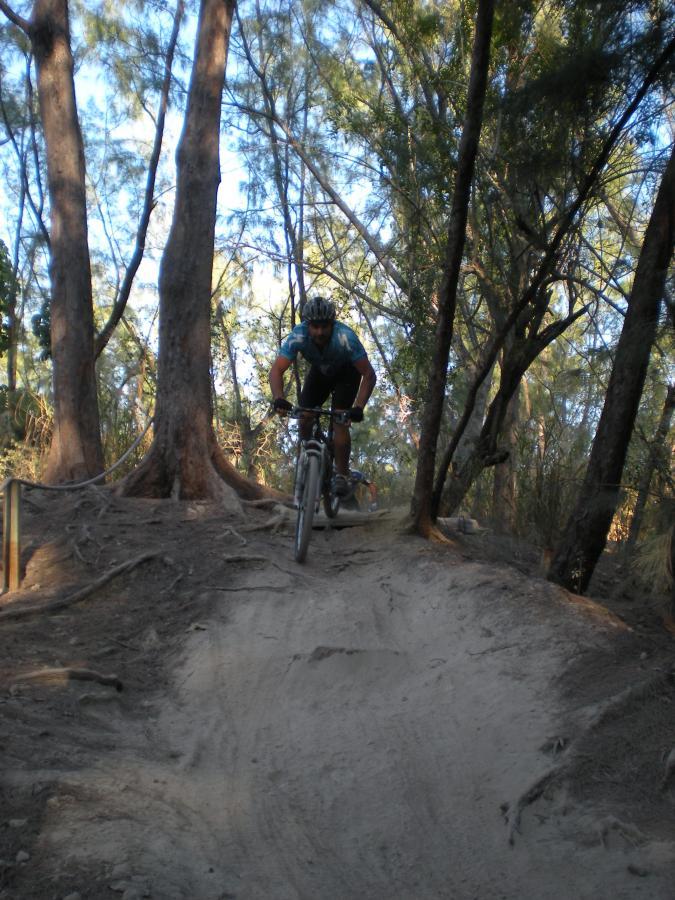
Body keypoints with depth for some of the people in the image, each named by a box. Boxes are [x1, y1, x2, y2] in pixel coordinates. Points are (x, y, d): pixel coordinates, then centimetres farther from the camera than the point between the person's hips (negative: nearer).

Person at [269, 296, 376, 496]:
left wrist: (358, 407, -51)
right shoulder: (298, 336, -33)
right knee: (304, 418, -10)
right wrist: (279, 399, -54)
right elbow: (276, 370, -36)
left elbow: (369, 374, -38)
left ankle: (342, 475, -8)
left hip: (347, 372, -3)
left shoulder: (345, 337, -39)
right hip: (319, 371, 3)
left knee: (340, 420, -19)